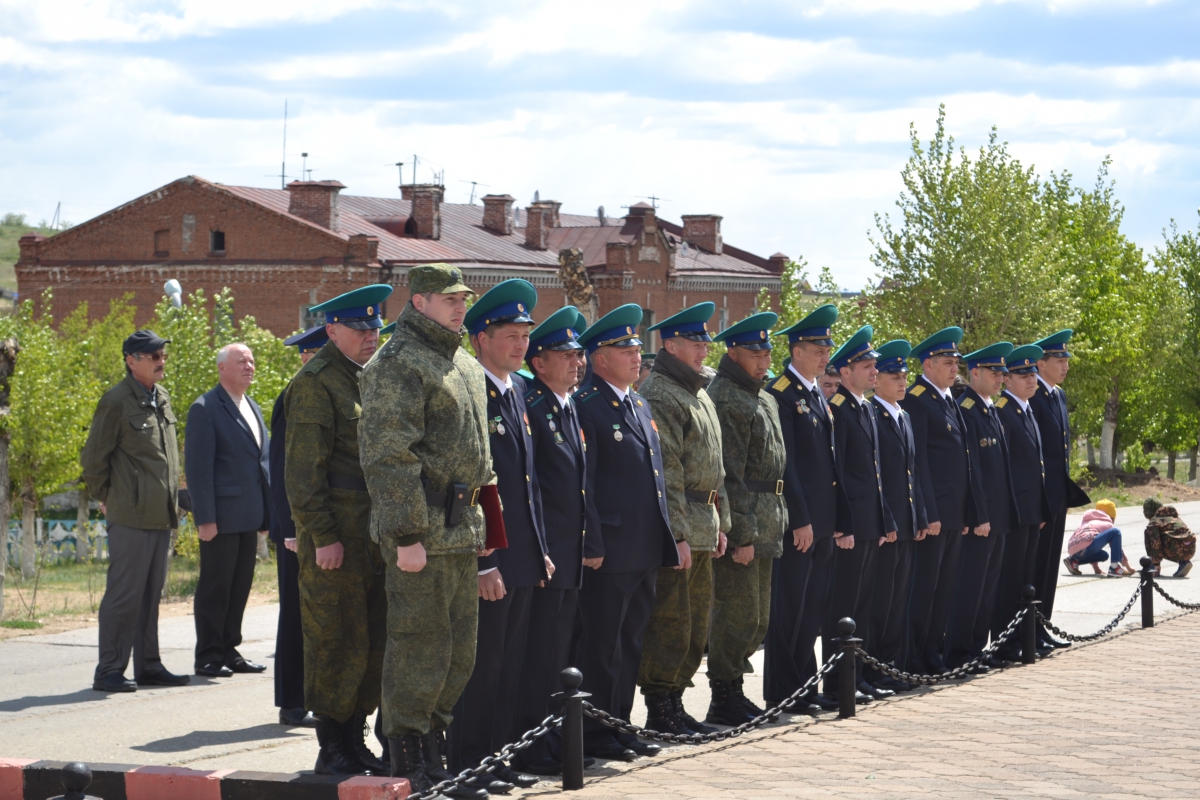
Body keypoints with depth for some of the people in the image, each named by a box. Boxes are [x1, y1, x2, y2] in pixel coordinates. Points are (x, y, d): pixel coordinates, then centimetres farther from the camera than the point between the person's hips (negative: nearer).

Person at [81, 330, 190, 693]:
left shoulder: (163, 400, 14)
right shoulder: (116, 402, -10)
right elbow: (93, 458, -7)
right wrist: (107, 499, -1)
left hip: (161, 515, 8)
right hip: (131, 516, -8)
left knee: (151, 594, 12)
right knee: (125, 594, -6)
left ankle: (148, 665, 18)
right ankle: (109, 670, -2)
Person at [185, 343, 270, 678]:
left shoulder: (253, 408, 17)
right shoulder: (205, 409, -8)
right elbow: (197, 468, -13)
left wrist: (266, 512, 15)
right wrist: (205, 518, -17)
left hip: (249, 517, 8)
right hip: (222, 517, -8)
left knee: (240, 586, 11)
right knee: (214, 588, -2)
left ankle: (229, 652, 19)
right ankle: (208, 657, 4)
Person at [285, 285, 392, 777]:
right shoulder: (315, 384, -10)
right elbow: (304, 470, -14)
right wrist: (323, 536, -18)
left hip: (373, 535, 8)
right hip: (335, 538, -8)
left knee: (373, 643, 10)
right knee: (337, 643, -4)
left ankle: (353, 741, 19)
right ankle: (331, 750, 3)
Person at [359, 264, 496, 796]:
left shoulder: (465, 367, 18)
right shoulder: (399, 364, -12)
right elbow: (390, 457, -18)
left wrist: (485, 525, 21)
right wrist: (407, 535, -21)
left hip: (461, 532, 9)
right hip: (423, 532, -9)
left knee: (458, 652, 12)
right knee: (419, 651, -5)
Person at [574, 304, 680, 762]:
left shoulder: (640, 405, 17)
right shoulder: (586, 406, -10)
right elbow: (581, 483, -14)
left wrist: (667, 538, 16)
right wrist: (591, 545, -17)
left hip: (646, 549, 8)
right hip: (611, 550, -8)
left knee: (630, 644, 13)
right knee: (603, 646, -2)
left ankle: (620, 726, 20)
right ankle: (595, 735, 3)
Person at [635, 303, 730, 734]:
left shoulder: (699, 394, 19)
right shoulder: (658, 395, -13)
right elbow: (664, 471, -18)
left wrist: (720, 522, 20)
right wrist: (677, 534, -21)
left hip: (701, 527, 10)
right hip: (675, 526, -10)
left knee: (696, 622, 12)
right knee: (670, 622, -6)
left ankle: (674, 703, 19)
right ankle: (660, 710, 0)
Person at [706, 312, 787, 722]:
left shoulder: (764, 399, 17)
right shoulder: (725, 400, -14)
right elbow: (728, 475, -18)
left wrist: (774, 524, 18)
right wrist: (741, 534, -20)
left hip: (764, 529, 10)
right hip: (740, 527, -10)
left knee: (757, 619, 13)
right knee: (740, 615, -6)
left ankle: (732, 694, 21)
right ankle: (725, 700, 2)